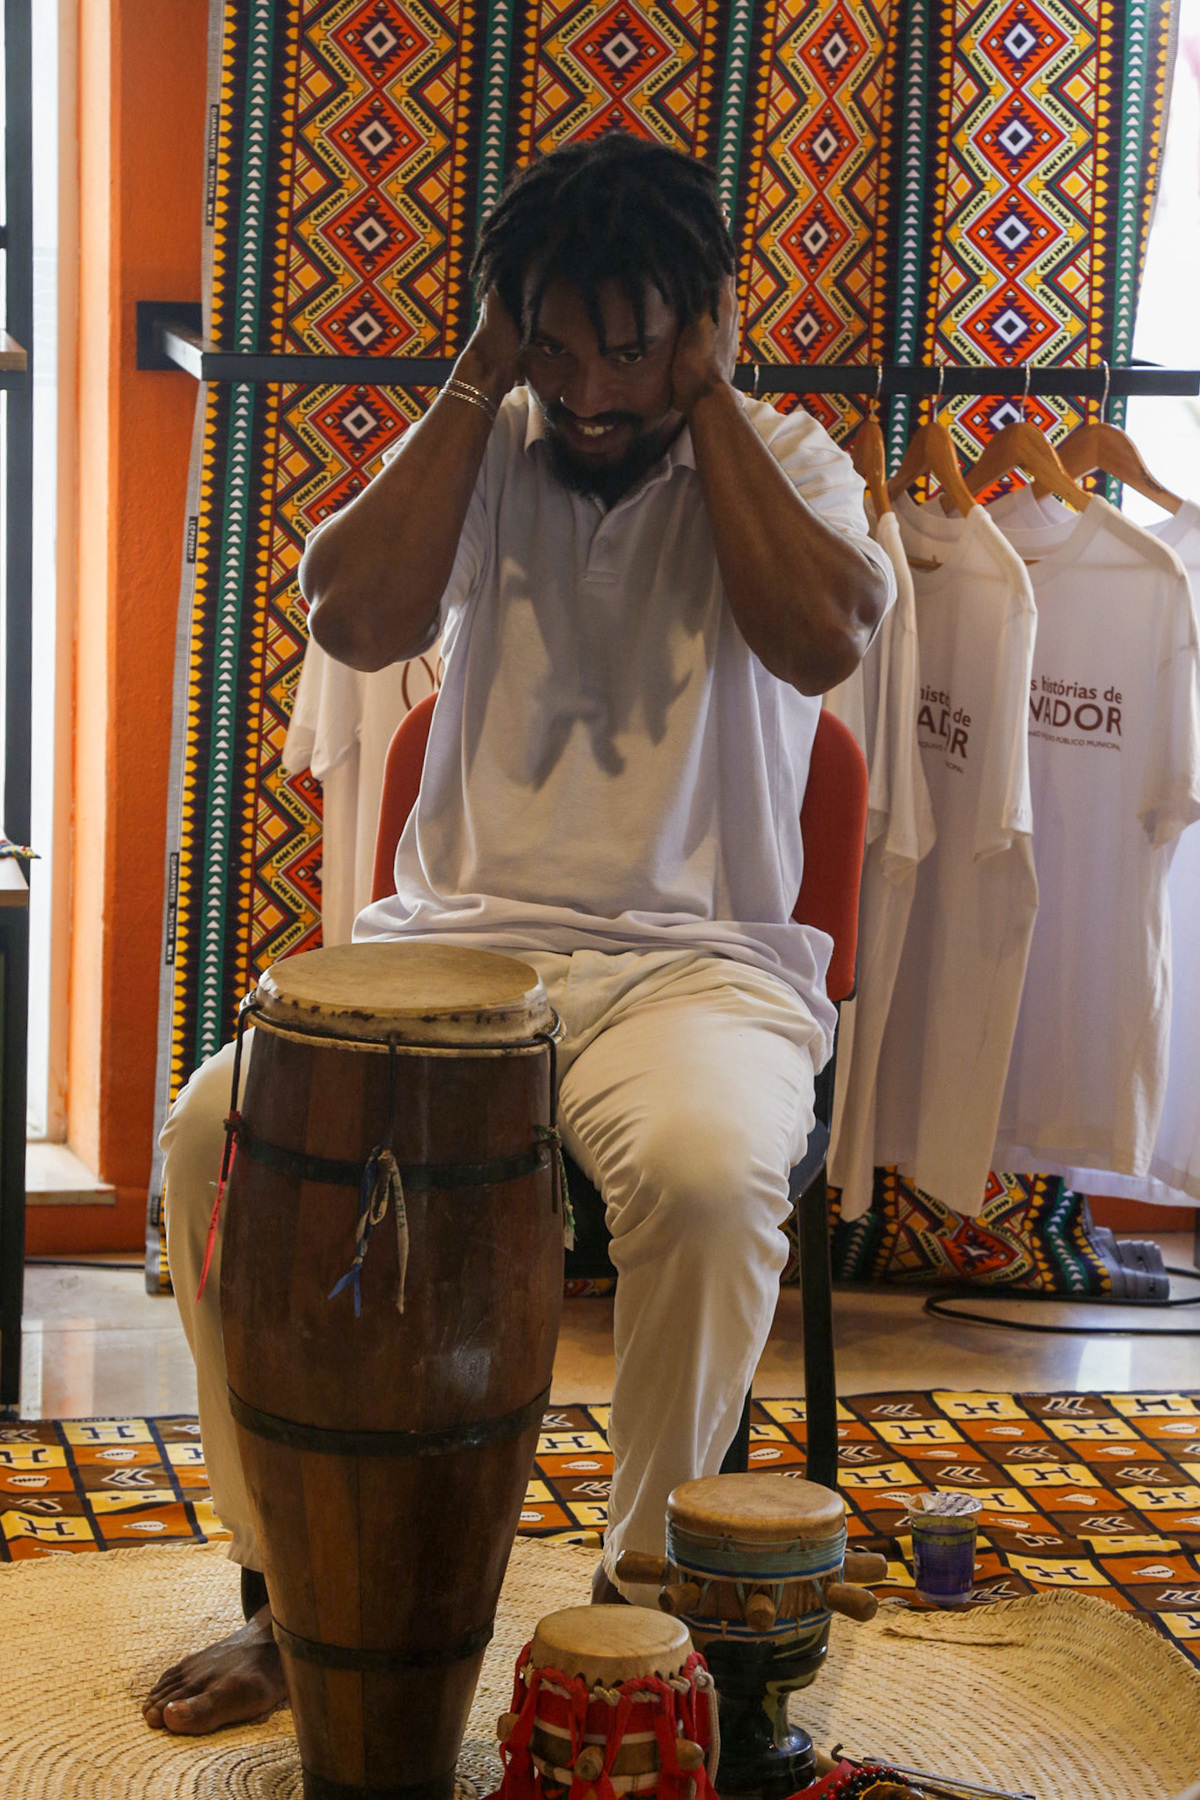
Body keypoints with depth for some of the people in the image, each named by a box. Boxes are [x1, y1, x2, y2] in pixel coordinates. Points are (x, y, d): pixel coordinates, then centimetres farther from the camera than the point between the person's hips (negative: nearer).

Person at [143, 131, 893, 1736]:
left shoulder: (781, 461, 7)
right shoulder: (482, 455, 11)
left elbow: (823, 638, -14)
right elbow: (356, 619, -7)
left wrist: (707, 402, -7)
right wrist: (477, 382, -4)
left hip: (698, 958, -2)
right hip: (456, 937, 3)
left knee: (705, 1171, -36)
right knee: (216, 1129, -23)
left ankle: (649, 1590, -14)